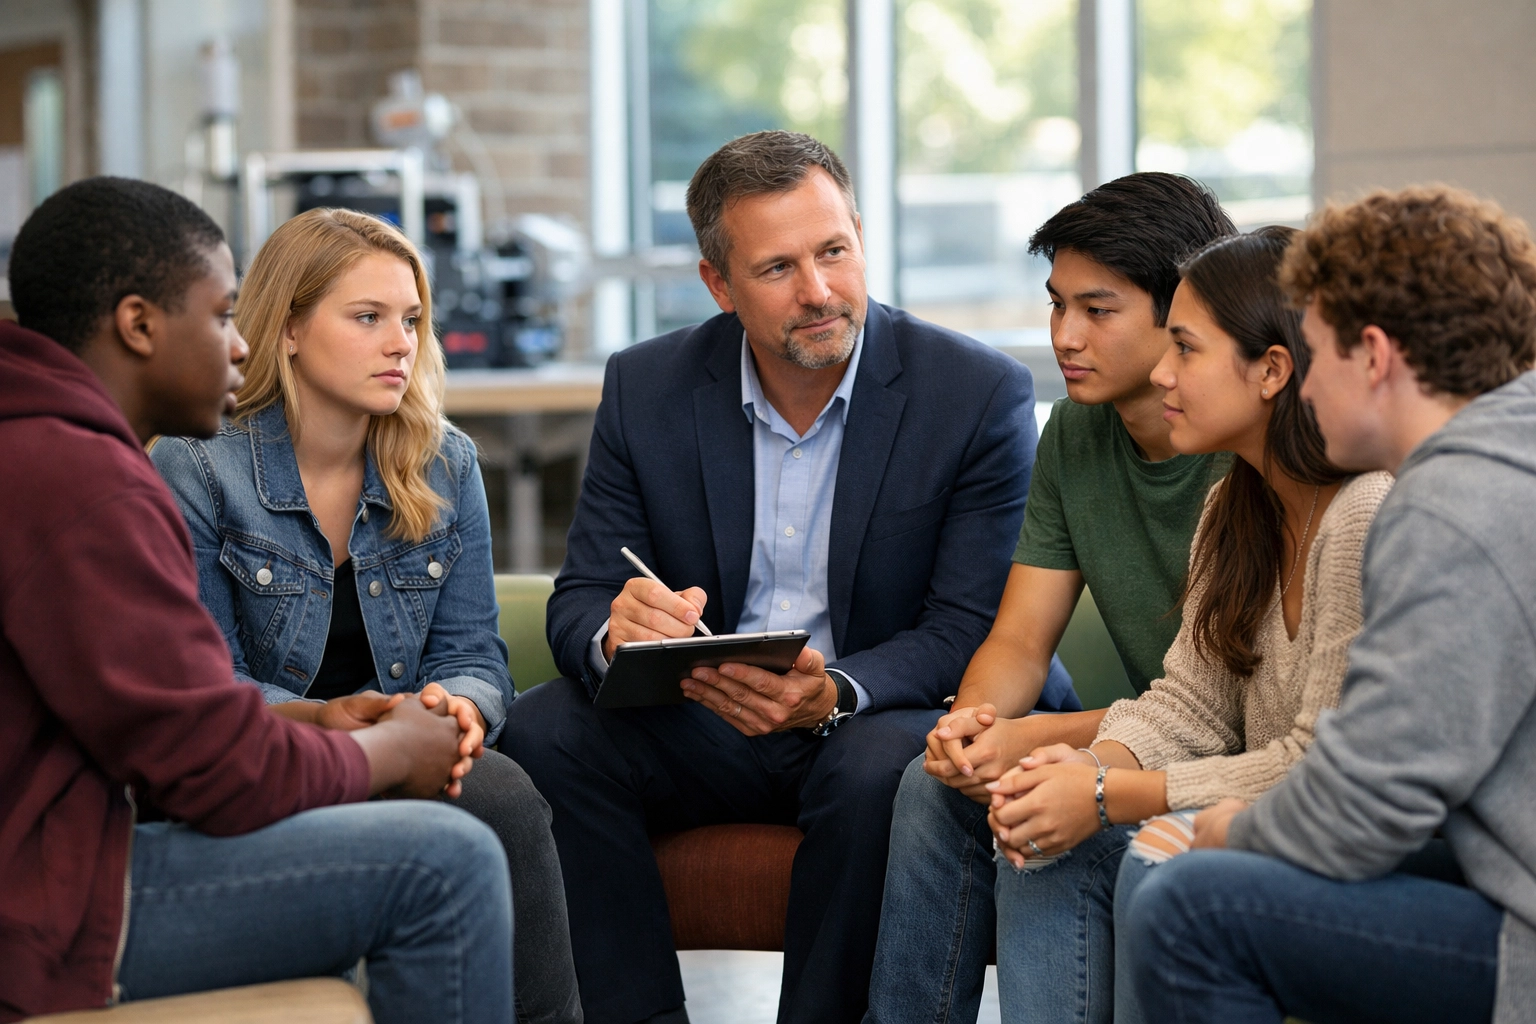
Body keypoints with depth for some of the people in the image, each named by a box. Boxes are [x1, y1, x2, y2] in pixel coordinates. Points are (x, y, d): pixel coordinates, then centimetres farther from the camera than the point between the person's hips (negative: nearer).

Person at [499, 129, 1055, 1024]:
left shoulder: (982, 395, -9)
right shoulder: (647, 390, 1)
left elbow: (968, 632, -12)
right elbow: (580, 603, -1)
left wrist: (832, 693, -33)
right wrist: (615, 633, -28)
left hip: (875, 717, -3)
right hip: (699, 722, 3)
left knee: (884, 771, -36)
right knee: (538, 737, -23)